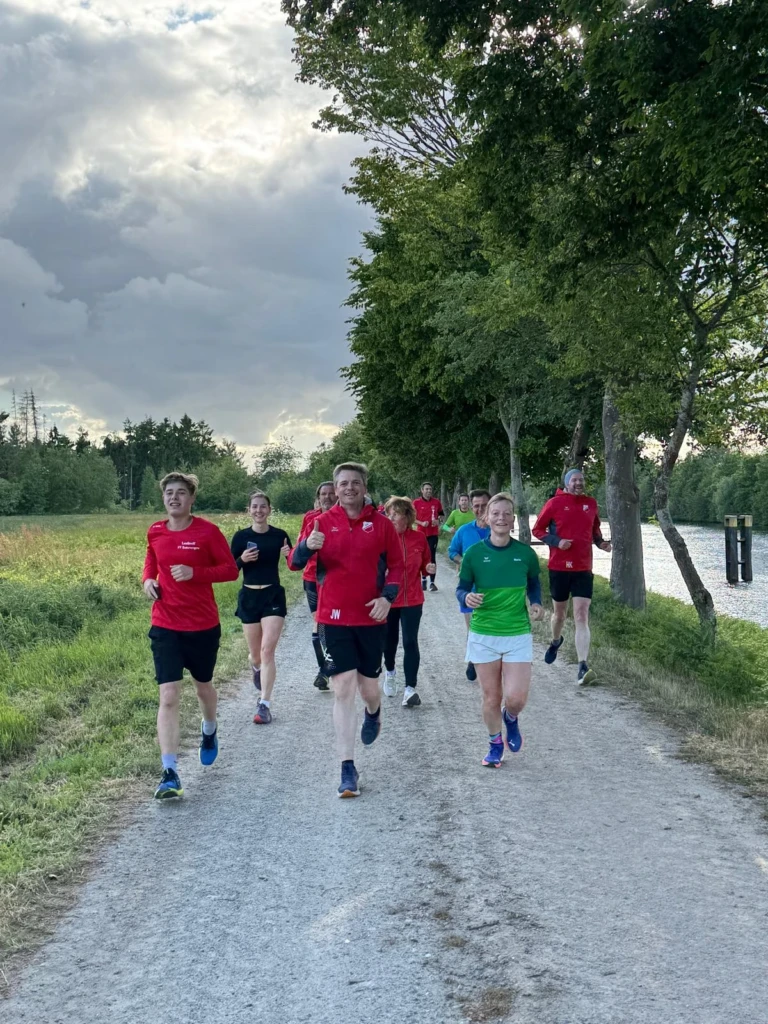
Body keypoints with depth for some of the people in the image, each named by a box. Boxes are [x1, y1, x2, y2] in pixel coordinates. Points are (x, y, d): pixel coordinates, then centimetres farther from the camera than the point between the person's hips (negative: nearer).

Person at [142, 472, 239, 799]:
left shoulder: (207, 531, -9)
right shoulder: (155, 532, 1)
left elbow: (231, 570, -7)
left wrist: (195, 573, -21)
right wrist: (148, 579, -3)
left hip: (203, 625, -1)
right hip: (165, 626, 1)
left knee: (203, 686, 20)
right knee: (168, 696, -10)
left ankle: (209, 731, 54)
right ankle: (170, 774, -11)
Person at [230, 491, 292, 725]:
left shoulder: (279, 535, -2)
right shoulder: (241, 536, -2)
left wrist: (290, 555, -16)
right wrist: (242, 559, -20)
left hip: (274, 595, -1)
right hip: (249, 597, 1)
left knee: (268, 649, -13)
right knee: (255, 653, 13)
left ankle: (265, 704, -11)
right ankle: (256, 668, 51)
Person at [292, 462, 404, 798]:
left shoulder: (381, 524, 1)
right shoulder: (323, 522, 0)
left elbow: (396, 565, 7)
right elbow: (295, 562, -7)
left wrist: (388, 597, -9)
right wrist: (308, 545, -30)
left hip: (371, 618, 1)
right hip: (335, 618, -1)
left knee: (368, 688, 9)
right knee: (343, 689, -6)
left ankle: (373, 714, 49)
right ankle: (348, 769, -1)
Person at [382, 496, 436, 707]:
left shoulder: (419, 538, -3)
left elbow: (424, 566, 10)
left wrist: (429, 568, -11)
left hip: (412, 600, 0)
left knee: (410, 642, -5)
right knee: (389, 640, 14)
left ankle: (410, 688, -1)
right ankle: (390, 672, 43)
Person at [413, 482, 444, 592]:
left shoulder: (436, 502, 3)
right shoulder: (416, 503, -2)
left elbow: (441, 514, 16)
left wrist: (438, 520, -4)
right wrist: (421, 523, -14)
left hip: (433, 533, 0)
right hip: (421, 533, 0)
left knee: (432, 557, -5)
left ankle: (432, 582, -4)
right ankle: (423, 580, 21)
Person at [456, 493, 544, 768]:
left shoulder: (525, 553, -4)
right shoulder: (474, 553, -7)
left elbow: (534, 583, 14)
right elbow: (462, 588, 1)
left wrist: (536, 603, -5)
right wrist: (467, 597, -21)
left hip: (518, 634, 0)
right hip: (483, 634, 0)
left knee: (516, 698, -7)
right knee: (491, 698, 8)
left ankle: (511, 719, 30)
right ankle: (495, 744, 33)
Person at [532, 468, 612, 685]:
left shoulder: (591, 503, 6)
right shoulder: (555, 503, -5)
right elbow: (537, 529, 0)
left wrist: (600, 542, 3)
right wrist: (556, 541, -15)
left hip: (583, 569, 1)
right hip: (559, 567, -1)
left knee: (581, 616, -10)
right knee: (559, 613, 15)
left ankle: (583, 667, -17)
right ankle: (556, 641, 49)